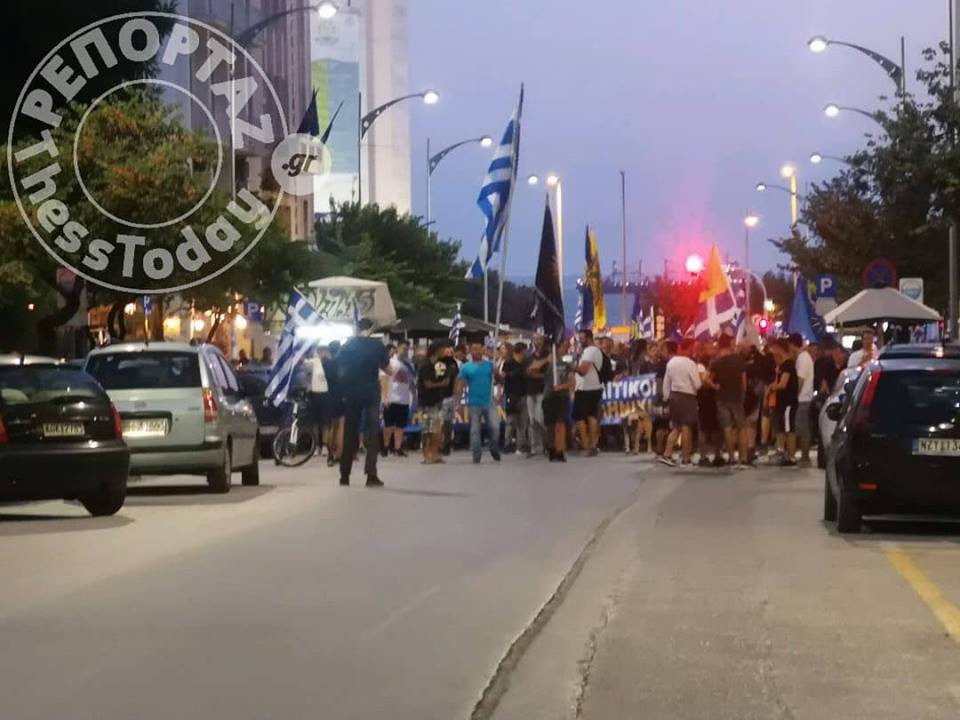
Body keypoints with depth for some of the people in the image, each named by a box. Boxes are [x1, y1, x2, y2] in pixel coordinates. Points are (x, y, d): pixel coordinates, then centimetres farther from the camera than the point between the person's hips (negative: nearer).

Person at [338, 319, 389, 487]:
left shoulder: (348, 345, 3)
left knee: (350, 433, 9)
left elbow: (341, 369, 5)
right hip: (371, 392, -2)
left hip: (352, 392, 2)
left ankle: (344, 475, 11)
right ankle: (371, 475, -12)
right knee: (372, 432, -1)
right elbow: (385, 367, 2)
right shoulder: (377, 345, -2)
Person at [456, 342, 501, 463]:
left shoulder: (489, 365, 6)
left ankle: (493, 448, 14)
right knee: (475, 430, 3)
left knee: (495, 427, -9)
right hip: (474, 404, 0)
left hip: (489, 402, 0)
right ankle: (476, 454, 12)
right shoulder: (466, 367, 2)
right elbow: (460, 386, 2)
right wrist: (458, 403, -5)